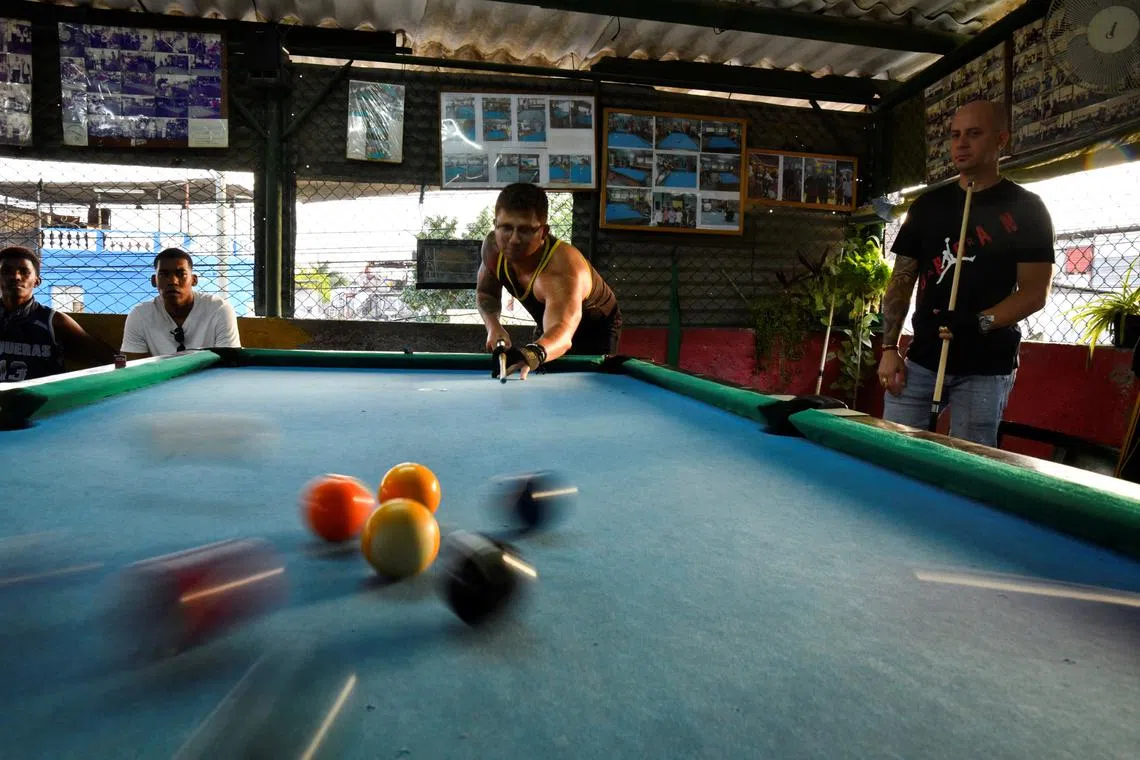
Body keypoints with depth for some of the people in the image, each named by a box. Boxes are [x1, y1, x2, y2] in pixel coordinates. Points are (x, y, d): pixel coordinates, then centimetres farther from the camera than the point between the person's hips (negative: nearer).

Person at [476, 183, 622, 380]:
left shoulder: (561, 269, -44)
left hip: (597, 331, -6)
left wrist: (534, 353, -86)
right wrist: (493, 325, -22)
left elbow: (562, 330, -63)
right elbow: (485, 292, -1)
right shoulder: (493, 247, -22)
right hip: (549, 327, 6)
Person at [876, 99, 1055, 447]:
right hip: (922, 360, 3)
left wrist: (979, 322, -21)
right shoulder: (928, 204, 11)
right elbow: (902, 279, 9)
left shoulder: (1025, 209, 1)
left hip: (986, 368, -3)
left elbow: (1036, 291, -4)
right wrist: (889, 347, 0)